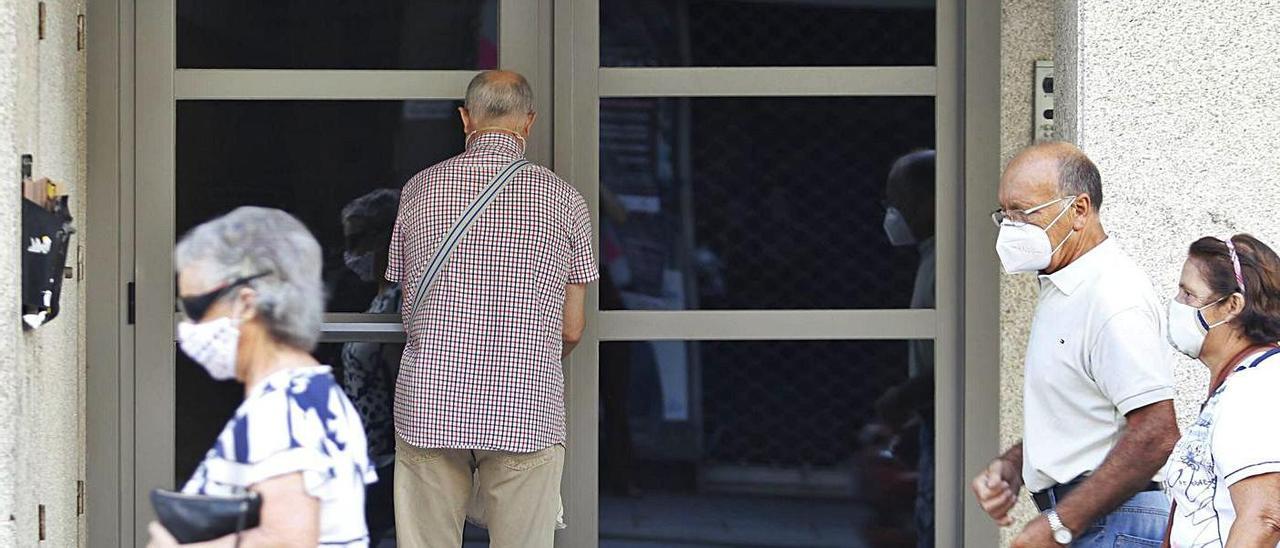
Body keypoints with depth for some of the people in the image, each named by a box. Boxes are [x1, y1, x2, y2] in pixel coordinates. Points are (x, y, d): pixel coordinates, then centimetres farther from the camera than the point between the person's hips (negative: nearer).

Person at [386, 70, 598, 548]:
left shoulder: (420, 189, 5)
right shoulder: (563, 199, 1)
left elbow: (409, 304, 12)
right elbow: (572, 330, 5)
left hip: (428, 407, 1)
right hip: (527, 414, -1)